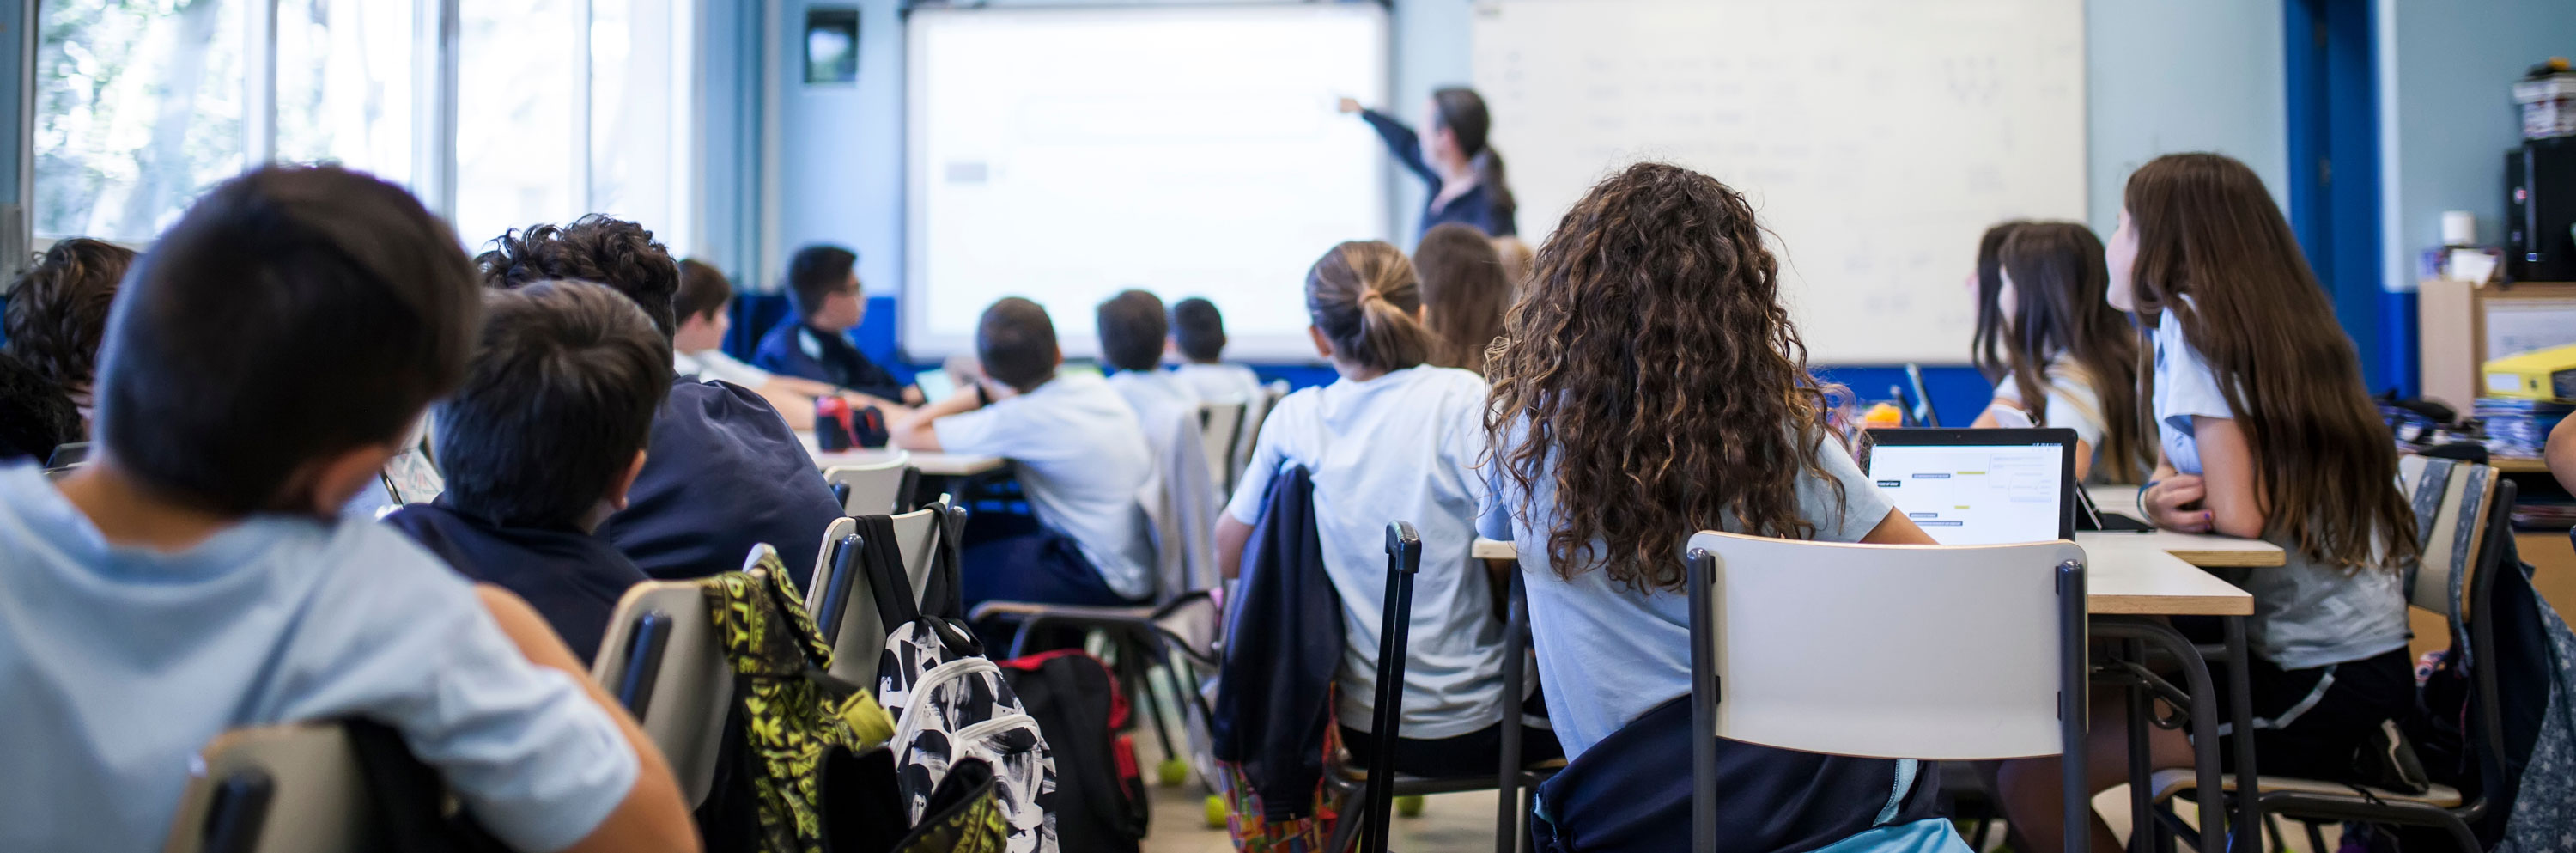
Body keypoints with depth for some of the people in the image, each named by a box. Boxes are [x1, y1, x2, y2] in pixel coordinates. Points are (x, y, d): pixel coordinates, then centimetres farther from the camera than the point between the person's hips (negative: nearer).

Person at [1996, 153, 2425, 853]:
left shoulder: (2192, 320, -13)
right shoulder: (2280, 323, 13)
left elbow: (2238, 514, -20)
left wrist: (2166, 497, -1)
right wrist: (2163, 500, -4)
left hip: (2313, 685, -9)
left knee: (2030, 779, -10)